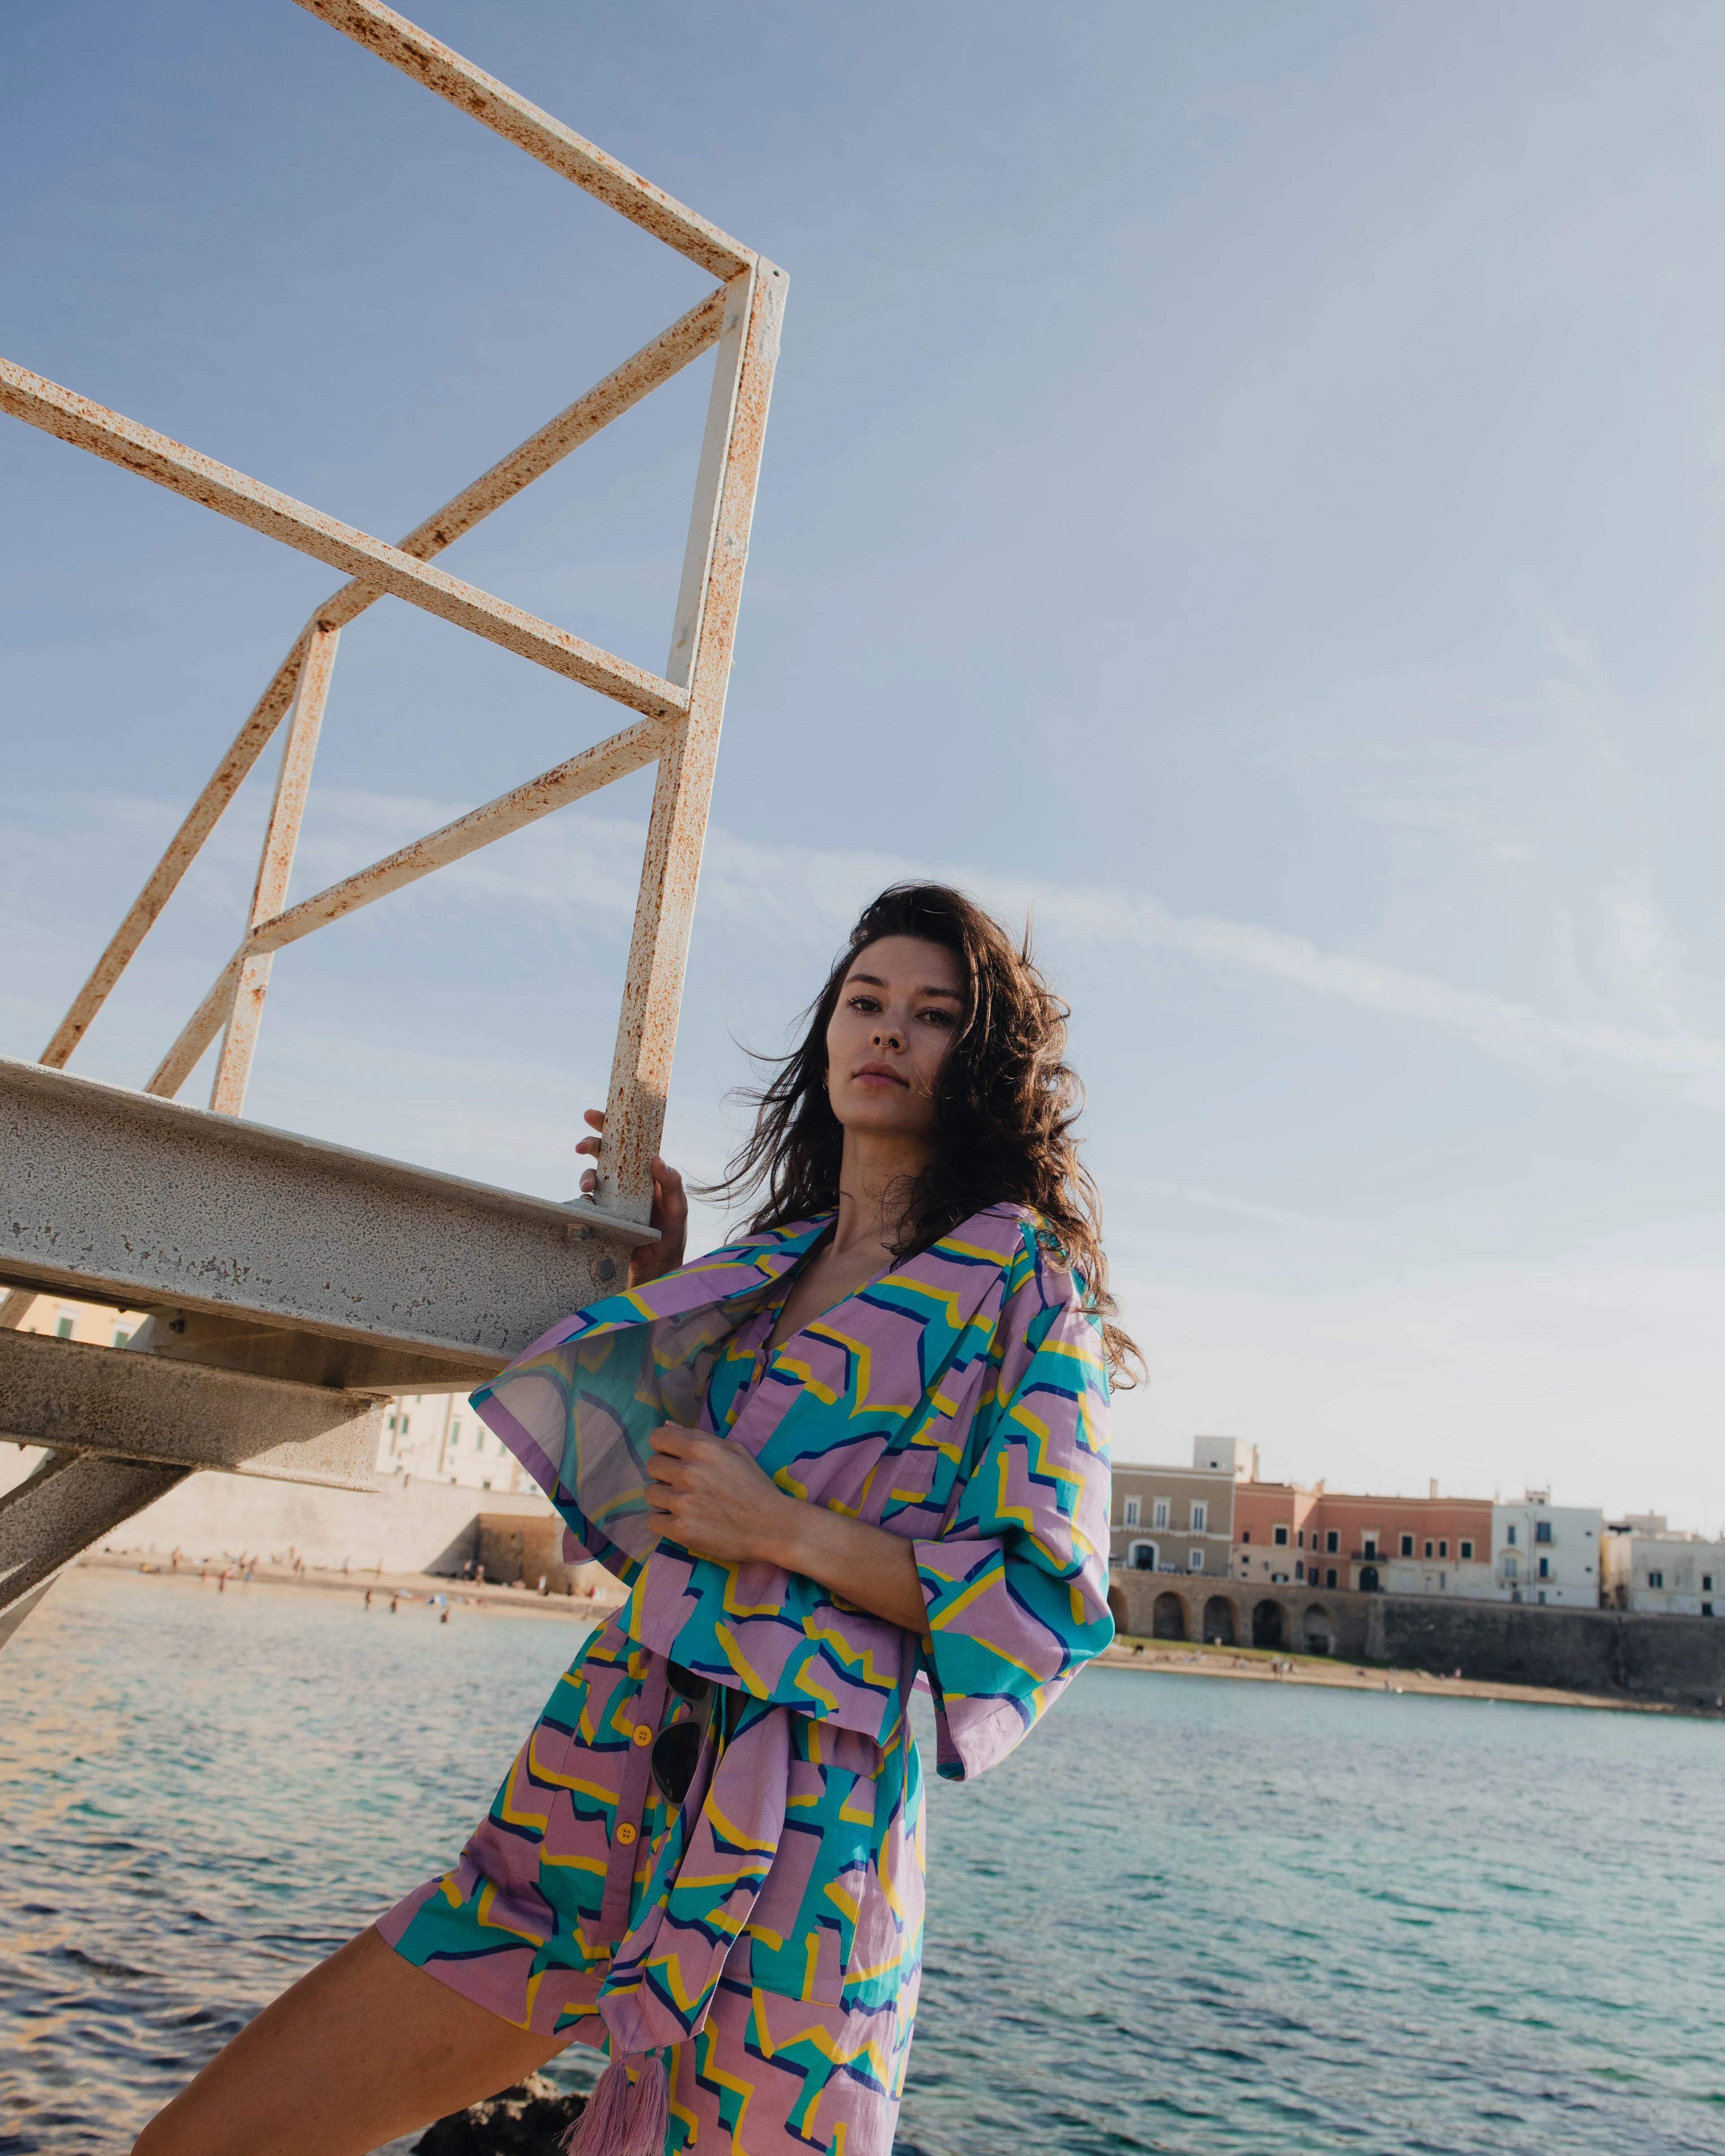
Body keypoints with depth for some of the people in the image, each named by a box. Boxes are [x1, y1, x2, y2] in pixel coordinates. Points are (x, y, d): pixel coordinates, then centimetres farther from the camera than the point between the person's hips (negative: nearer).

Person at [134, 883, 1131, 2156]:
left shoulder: (1023, 1279, 0)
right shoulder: (768, 1262, 17)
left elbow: (1053, 1599, -6)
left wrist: (792, 1533, -11)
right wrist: (660, 1280, 17)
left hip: (805, 1822, -5)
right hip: (604, 1783, 6)